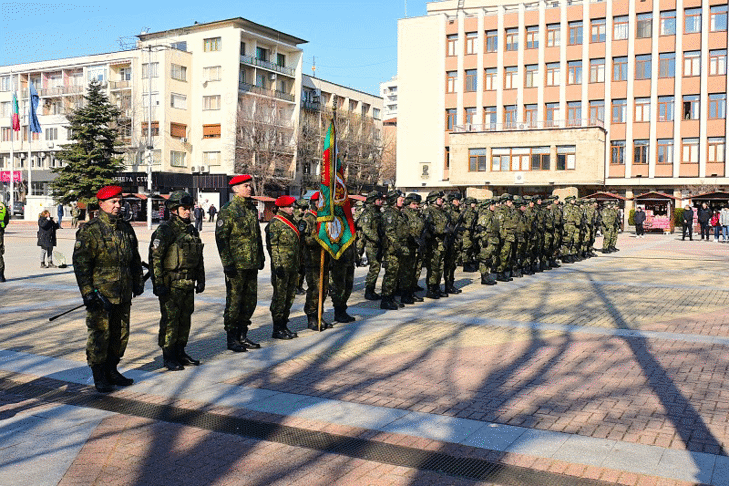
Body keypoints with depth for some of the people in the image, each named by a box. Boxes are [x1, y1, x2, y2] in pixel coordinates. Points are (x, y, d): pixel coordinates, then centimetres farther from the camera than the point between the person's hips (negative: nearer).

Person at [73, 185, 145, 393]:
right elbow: (80, 263, -11)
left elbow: (135, 258, 22)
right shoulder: (90, 231, -9)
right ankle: (99, 376, 12)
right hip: (100, 293, -6)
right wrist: (87, 292, -15)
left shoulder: (126, 228, 11)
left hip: (123, 295, 6)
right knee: (99, 335, -1)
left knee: (121, 334, 12)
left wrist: (138, 281, 19)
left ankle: (111, 371, 26)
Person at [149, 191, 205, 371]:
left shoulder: (192, 231, 13)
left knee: (185, 319, 12)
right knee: (170, 320, -2)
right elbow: (155, 258, -14)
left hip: (188, 284, 7)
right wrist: (158, 284, -18)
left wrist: (201, 280, 17)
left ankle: (180, 353, 24)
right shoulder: (164, 230, -10)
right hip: (171, 285, -7)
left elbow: (199, 259, 21)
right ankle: (168, 357, 7)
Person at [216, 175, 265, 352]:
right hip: (236, 265, -7)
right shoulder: (228, 210, -9)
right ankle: (231, 339, 9)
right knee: (234, 301, -1)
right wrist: (227, 263, -16)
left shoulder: (252, 208, 15)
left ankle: (242, 335, 23)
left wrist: (261, 257, 19)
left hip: (252, 264, 7)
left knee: (250, 300, 11)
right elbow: (221, 237, -12)